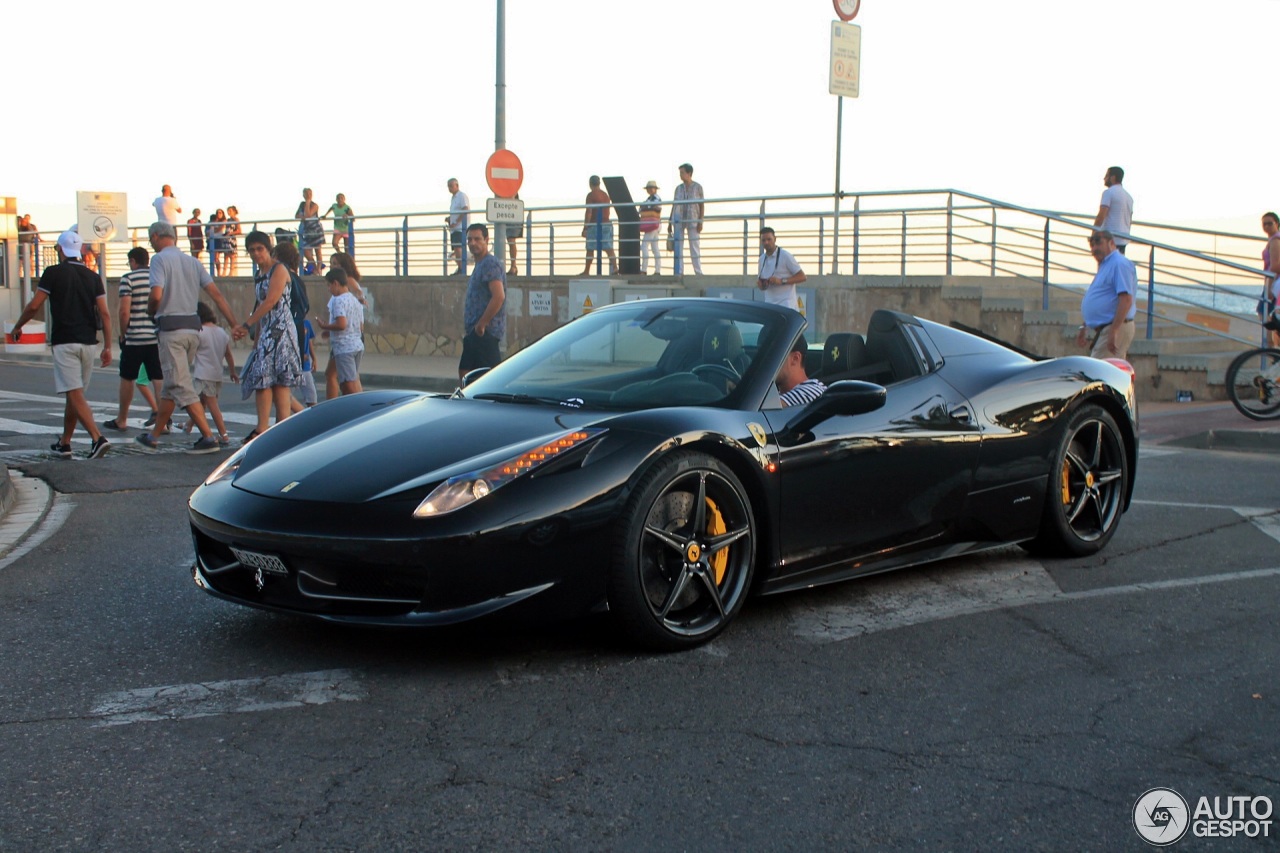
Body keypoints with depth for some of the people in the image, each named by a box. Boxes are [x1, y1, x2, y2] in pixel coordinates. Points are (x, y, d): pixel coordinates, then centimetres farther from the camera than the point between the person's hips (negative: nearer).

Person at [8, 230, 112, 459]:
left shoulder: (53, 273, -3)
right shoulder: (92, 277, 9)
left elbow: (34, 306, -4)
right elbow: (105, 314, 4)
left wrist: (17, 327, 13)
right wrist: (107, 347, 7)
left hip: (65, 342, -5)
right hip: (88, 342, 5)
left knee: (75, 394, -9)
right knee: (73, 395, 15)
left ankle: (98, 438, -25)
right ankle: (64, 444, 23)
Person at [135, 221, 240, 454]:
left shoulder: (160, 259, -6)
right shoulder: (193, 262, 12)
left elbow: (156, 295, -19)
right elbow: (217, 295, 5)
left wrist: (150, 310, 3)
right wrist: (235, 325, 2)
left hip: (171, 328, -7)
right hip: (193, 327, 7)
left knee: (182, 387, -5)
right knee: (172, 384, 16)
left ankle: (208, 437, -12)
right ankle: (153, 436, 27)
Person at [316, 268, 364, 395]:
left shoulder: (338, 300, -11)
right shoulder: (355, 301, 18)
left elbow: (341, 324, -23)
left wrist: (324, 326, -7)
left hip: (344, 347, -9)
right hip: (358, 345, 9)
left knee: (349, 385, -10)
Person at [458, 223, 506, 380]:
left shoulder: (490, 264, -12)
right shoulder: (479, 265, 20)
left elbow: (499, 297, -25)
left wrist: (481, 324, -20)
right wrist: (468, 328, 16)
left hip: (486, 331, -11)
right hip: (474, 332, 11)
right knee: (464, 373, 13)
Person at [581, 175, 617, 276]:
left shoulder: (591, 195, -8)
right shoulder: (605, 195, 15)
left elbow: (589, 212, -14)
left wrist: (584, 228, -12)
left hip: (594, 225, -6)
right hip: (606, 224, 6)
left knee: (590, 249, 3)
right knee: (609, 248, -1)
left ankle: (587, 271, 8)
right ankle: (615, 267, -15)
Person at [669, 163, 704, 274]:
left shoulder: (698, 187, 0)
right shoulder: (678, 188, 9)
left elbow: (702, 206, -2)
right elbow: (674, 205, 12)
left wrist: (700, 222, -11)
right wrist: (669, 223, 8)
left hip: (693, 220, -3)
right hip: (678, 220, 3)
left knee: (694, 247, -4)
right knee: (678, 247, -1)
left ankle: (698, 272, -2)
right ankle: (679, 272, 0)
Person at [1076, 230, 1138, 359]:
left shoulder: (1120, 264, -12)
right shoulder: (1105, 266, 21)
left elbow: (1126, 300, -22)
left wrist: (1113, 331, -26)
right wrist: (1083, 329, 23)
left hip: (1115, 328, -10)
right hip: (1104, 329, 10)